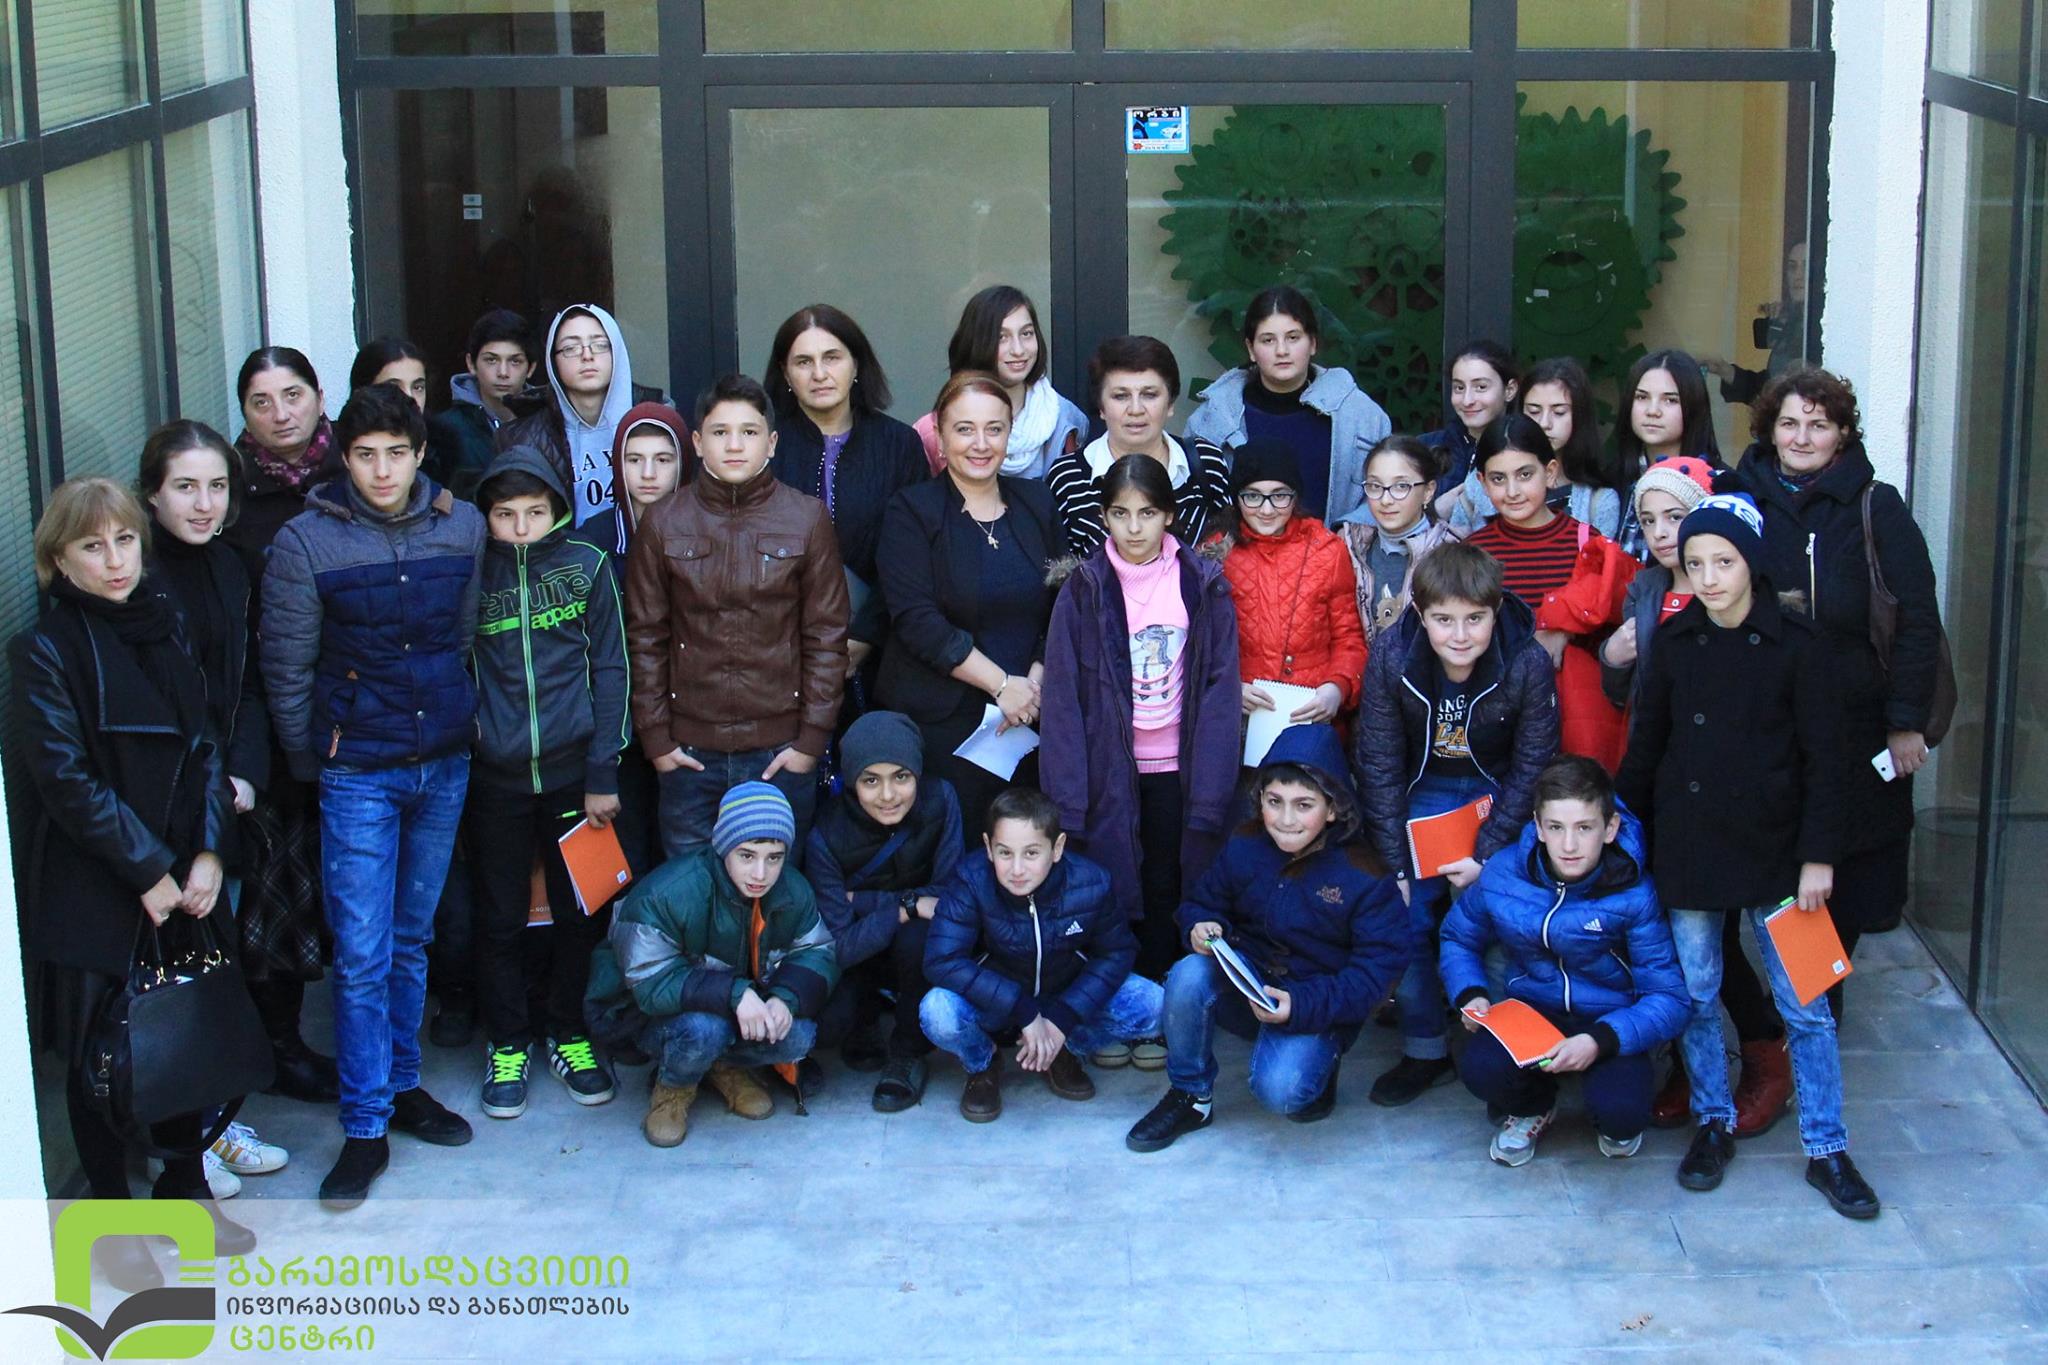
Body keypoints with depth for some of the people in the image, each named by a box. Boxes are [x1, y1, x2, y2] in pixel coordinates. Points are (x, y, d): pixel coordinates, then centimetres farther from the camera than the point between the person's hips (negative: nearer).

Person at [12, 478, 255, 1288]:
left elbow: (202, 748, 7)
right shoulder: (46, 650, -11)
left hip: (181, 881, 5)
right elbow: (66, 780, -15)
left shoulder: (163, 629, 7)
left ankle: (184, 1188, 31)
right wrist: (146, 872, -15)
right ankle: (110, 1216, 22)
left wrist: (206, 855, -5)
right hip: (92, 893, -5)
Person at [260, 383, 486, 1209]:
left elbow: (472, 637, 9)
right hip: (358, 773, -3)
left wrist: (467, 723, 7)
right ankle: (365, 1129, 2)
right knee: (362, 953, -4)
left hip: (445, 764, 3)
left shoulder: (463, 527, 0)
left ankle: (402, 1085, 29)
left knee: (412, 939, 15)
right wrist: (310, 763, 1)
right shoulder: (306, 542, -9)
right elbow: (286, 669, -3)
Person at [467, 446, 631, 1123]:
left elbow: (610, 669, 1)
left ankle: (566, 1031, 26)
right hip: (495, 777, 0)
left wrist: (603, 772, -4)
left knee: (581, 912, 8)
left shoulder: (588, 566, 0)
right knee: (501, 916, 8)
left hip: (573, 771, 0)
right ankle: (507, 1043, 23)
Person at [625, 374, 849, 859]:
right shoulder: (663, 523, 3)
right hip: (690, 749, 1)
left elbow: (827, 635, 0)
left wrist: (812, 738, -4)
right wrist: (655, 738, 0)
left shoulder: (807, 518, 0)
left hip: (780, 750, -1)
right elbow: (645, 636, 5)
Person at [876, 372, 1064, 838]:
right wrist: (1002, 684, -15)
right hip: (938, 722, -3)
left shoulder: (1037, 504, 10)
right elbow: (917, 621, -12)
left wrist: (1037, 678, -7)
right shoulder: (911, 512, -3)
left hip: (1028, 715, 4)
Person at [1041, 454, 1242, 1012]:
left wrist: (1212, 786, -7)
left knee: (1166, 887, 7)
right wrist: (1067, 794, -9)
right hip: (1107, 766, 0)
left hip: (1176, 765, 0)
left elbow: (1221, 685, -1)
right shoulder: (1085, 589, -3)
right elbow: (1062, 694, -4)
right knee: (1111, 888, 6)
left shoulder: (1203, 585, -1)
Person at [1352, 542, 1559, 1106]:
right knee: (1409, 917, -7)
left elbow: (1531, 768, -14)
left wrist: (1486, 854, -19)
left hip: (1499, 792, -1)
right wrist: (1396, 865, -15)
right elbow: (1378, 763, -13)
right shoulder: (1392, 656, -22)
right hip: (1424, 790, 2)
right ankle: (1425, 1048, 10)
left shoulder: (1528, 664, -25)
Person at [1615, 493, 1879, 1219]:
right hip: (1687, 846, 3)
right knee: (1695, 994, 10)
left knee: (1805, 1004, 1)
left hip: (1772, 846, -2)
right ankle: (1713, 1124, 26)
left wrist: (1818, 855, -9)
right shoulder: (1674, 642, 1)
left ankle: (1826, 1148, 12)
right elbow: (1645, 748, 8)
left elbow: (1823, 759, -5)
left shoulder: (1796, 646, -7)